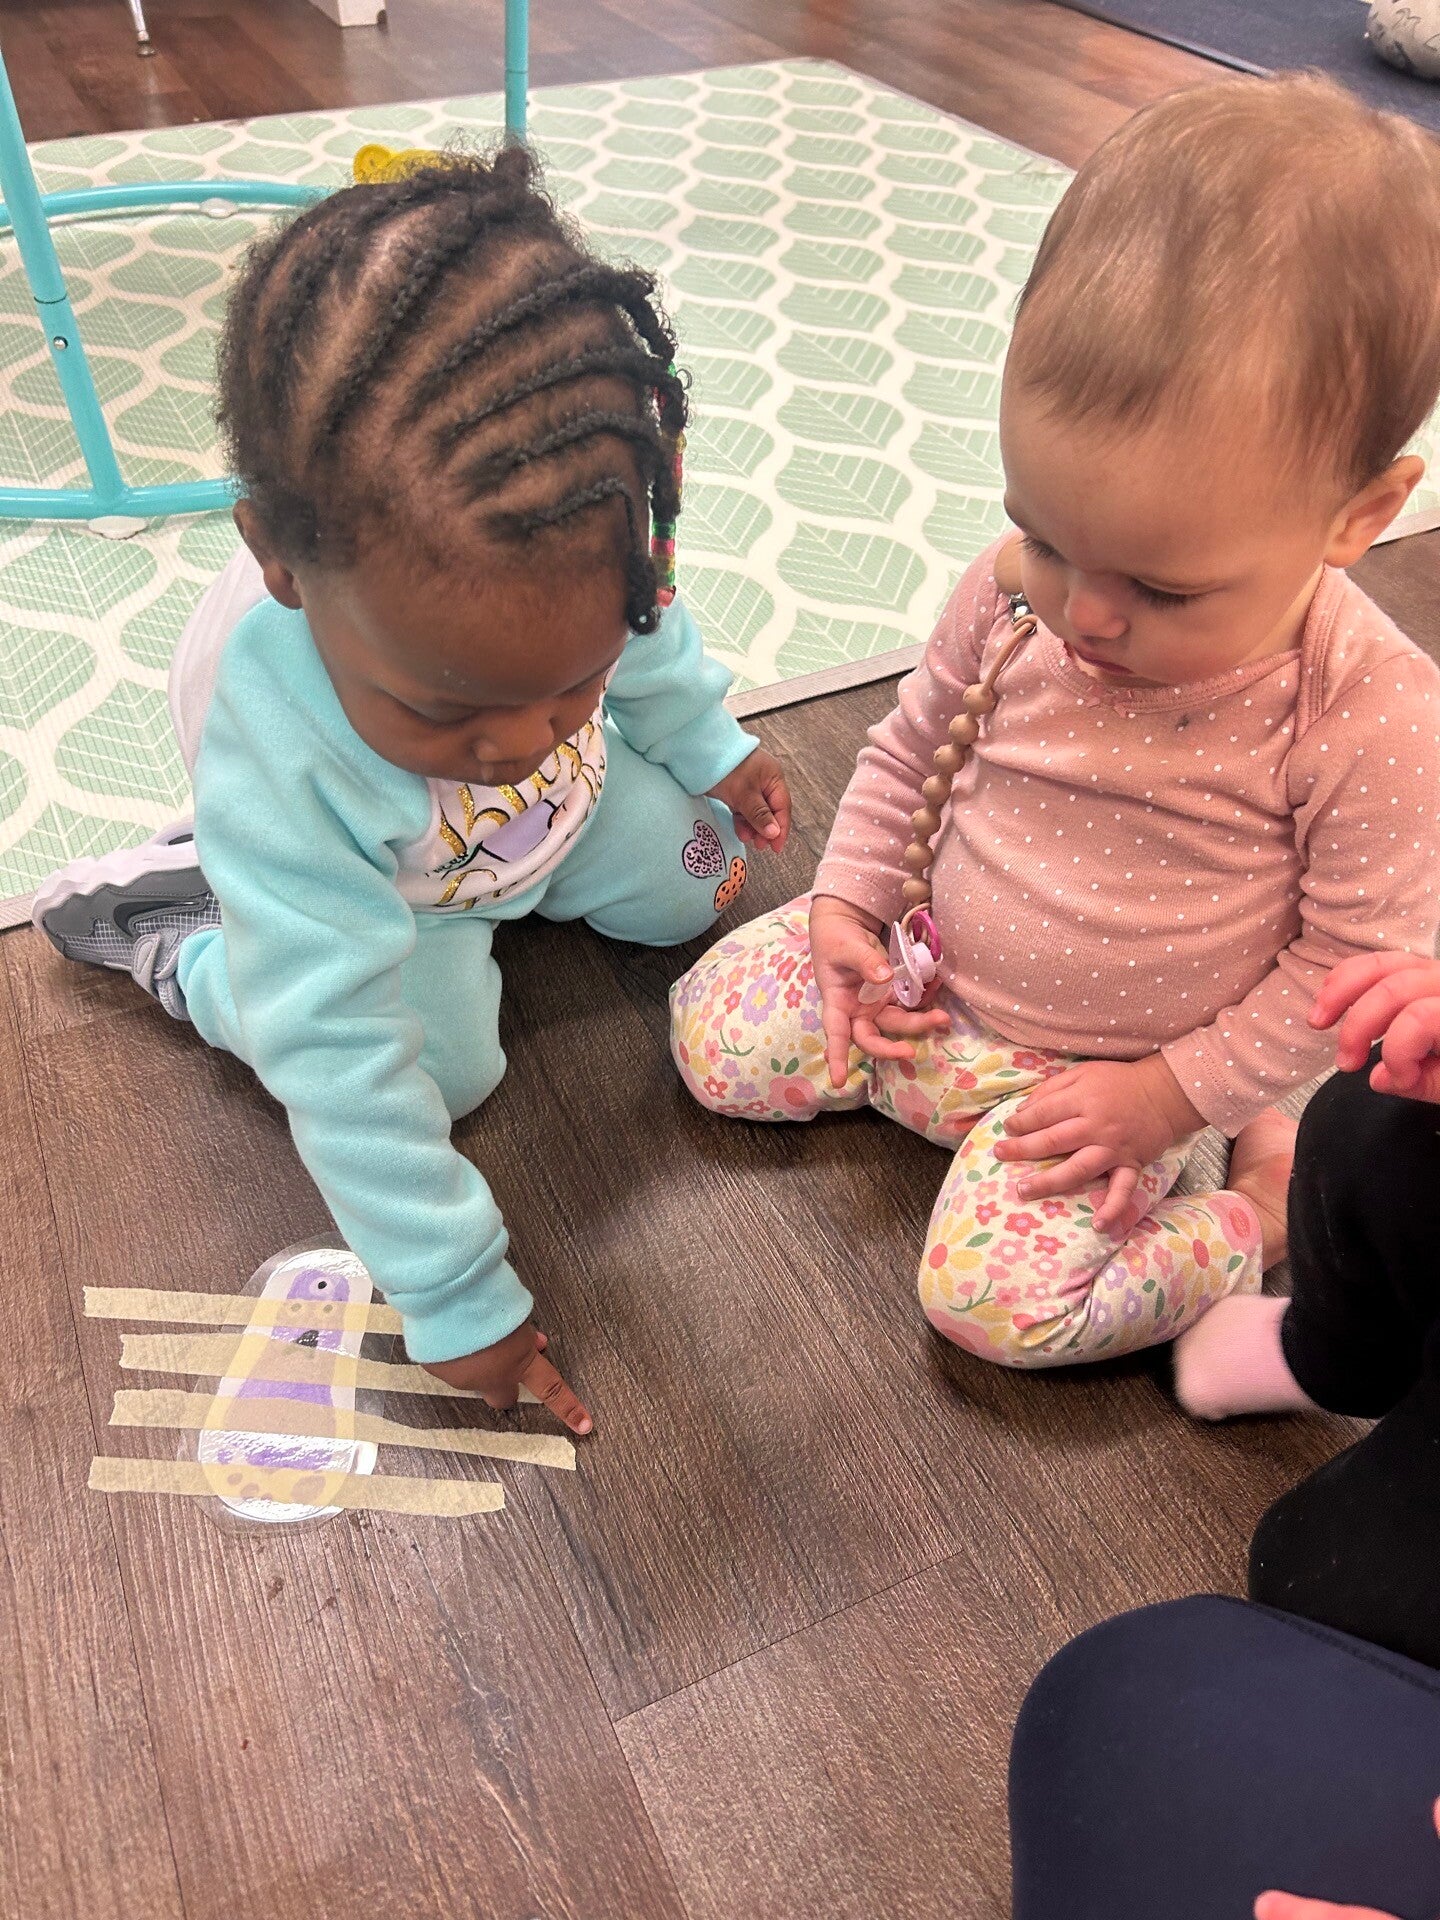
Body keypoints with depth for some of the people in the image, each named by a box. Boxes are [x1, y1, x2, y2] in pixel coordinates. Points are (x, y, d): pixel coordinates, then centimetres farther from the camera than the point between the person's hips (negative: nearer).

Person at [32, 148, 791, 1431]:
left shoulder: (564, 528, -36)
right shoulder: (275, 761, -46)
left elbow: (650, 638, -9)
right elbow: (338, 1058, -38)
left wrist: (706, 747, 8)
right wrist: (453, 1299, -31)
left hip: (571, 800, 5)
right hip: (371, 888, -4)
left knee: (695, 882, 9)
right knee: (447, 1063, -13)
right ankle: (168, 933, 4)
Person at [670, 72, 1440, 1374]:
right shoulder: (1017, 593, -15)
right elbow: (911, 744, 4)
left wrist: (1171, 1093, -16)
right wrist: (850, 901, -6)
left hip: (1110, 1073, -4)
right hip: (919, 977, 5)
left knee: (995, 1296, -20)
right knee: (714, 1028, -2)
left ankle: (1275, 1220, 4)